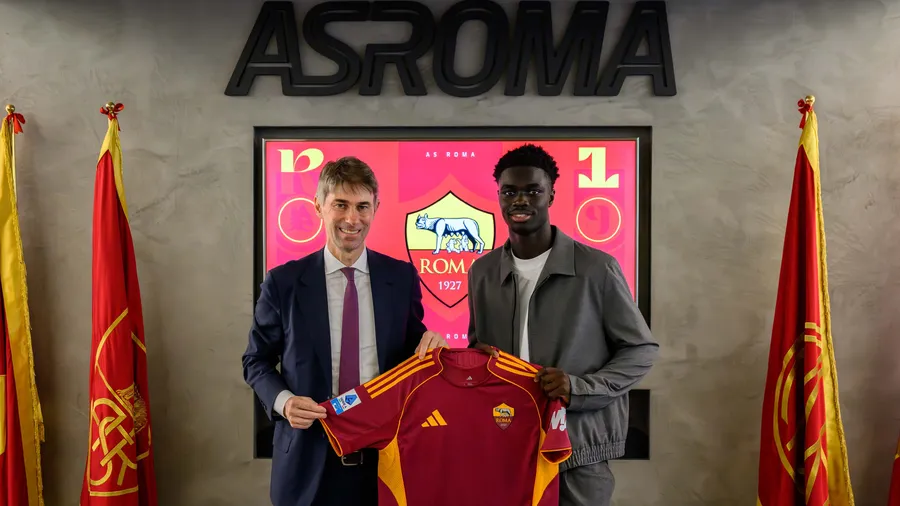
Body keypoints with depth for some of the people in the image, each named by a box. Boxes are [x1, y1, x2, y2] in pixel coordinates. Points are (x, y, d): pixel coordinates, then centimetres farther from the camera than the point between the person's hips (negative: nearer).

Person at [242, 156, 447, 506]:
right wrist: (283, 400, -14)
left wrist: (429, 345, -13)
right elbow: (257, 361, 3)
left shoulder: (402, 277, -1)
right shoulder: (283, 282, -5)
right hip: (308, 458, -1)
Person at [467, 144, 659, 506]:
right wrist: (478, 358, -7)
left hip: (578, 448, -3)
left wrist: (579, 387, -17)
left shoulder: (597, 268, -10)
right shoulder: (481, 272, 4)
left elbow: (642, 350, -4)